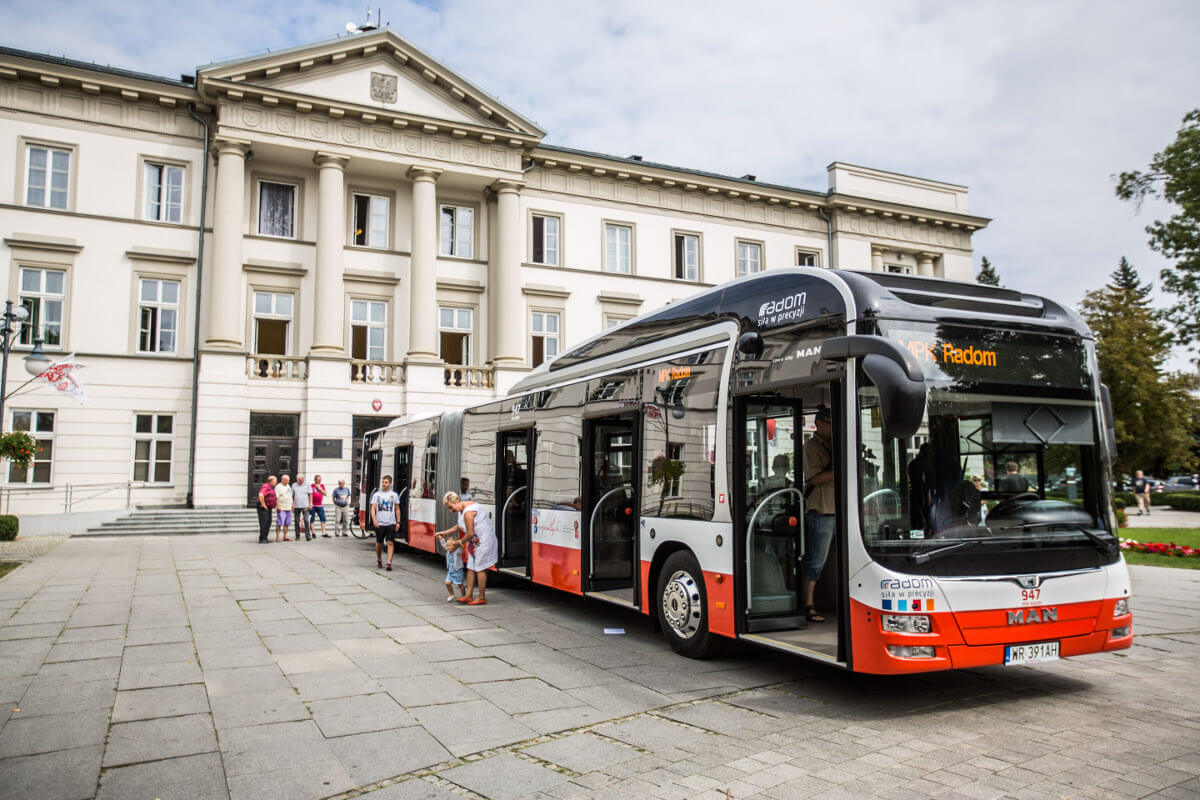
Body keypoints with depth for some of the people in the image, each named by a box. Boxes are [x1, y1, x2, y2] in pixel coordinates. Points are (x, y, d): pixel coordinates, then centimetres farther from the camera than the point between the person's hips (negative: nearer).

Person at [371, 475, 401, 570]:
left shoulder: (394, 495, 7)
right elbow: (373, 509, -2)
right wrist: (374, 520, -17)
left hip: (391, 523, 0)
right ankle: (379, 560, 32)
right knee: (379, 543, 12)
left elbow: (397, 509, 12)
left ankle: (389, 563, -12)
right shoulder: (377, 495, 4)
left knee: (390, 543, -10)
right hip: (379, 523, 0)